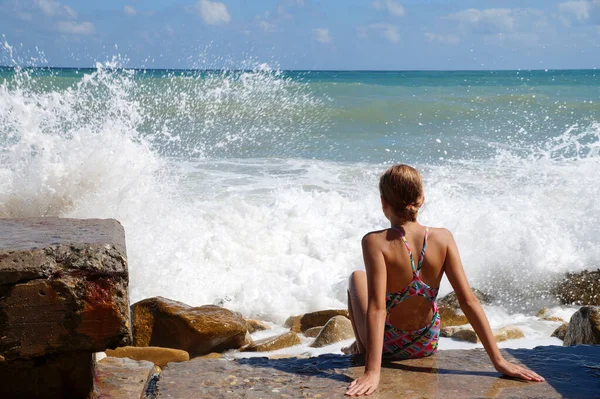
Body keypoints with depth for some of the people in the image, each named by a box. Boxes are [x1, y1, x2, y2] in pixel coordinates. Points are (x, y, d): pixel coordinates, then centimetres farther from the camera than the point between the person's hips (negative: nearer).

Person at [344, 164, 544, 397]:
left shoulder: (376, 242, -27)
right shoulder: (443, 239, -17)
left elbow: (376, 308, -33)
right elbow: (468, 301, -19)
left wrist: (372, 372, -36)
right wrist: (498, 361, -17)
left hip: (387, 345, -3)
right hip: (427, 346, 3)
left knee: (357, 277, 28)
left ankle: (362, 347, 44)